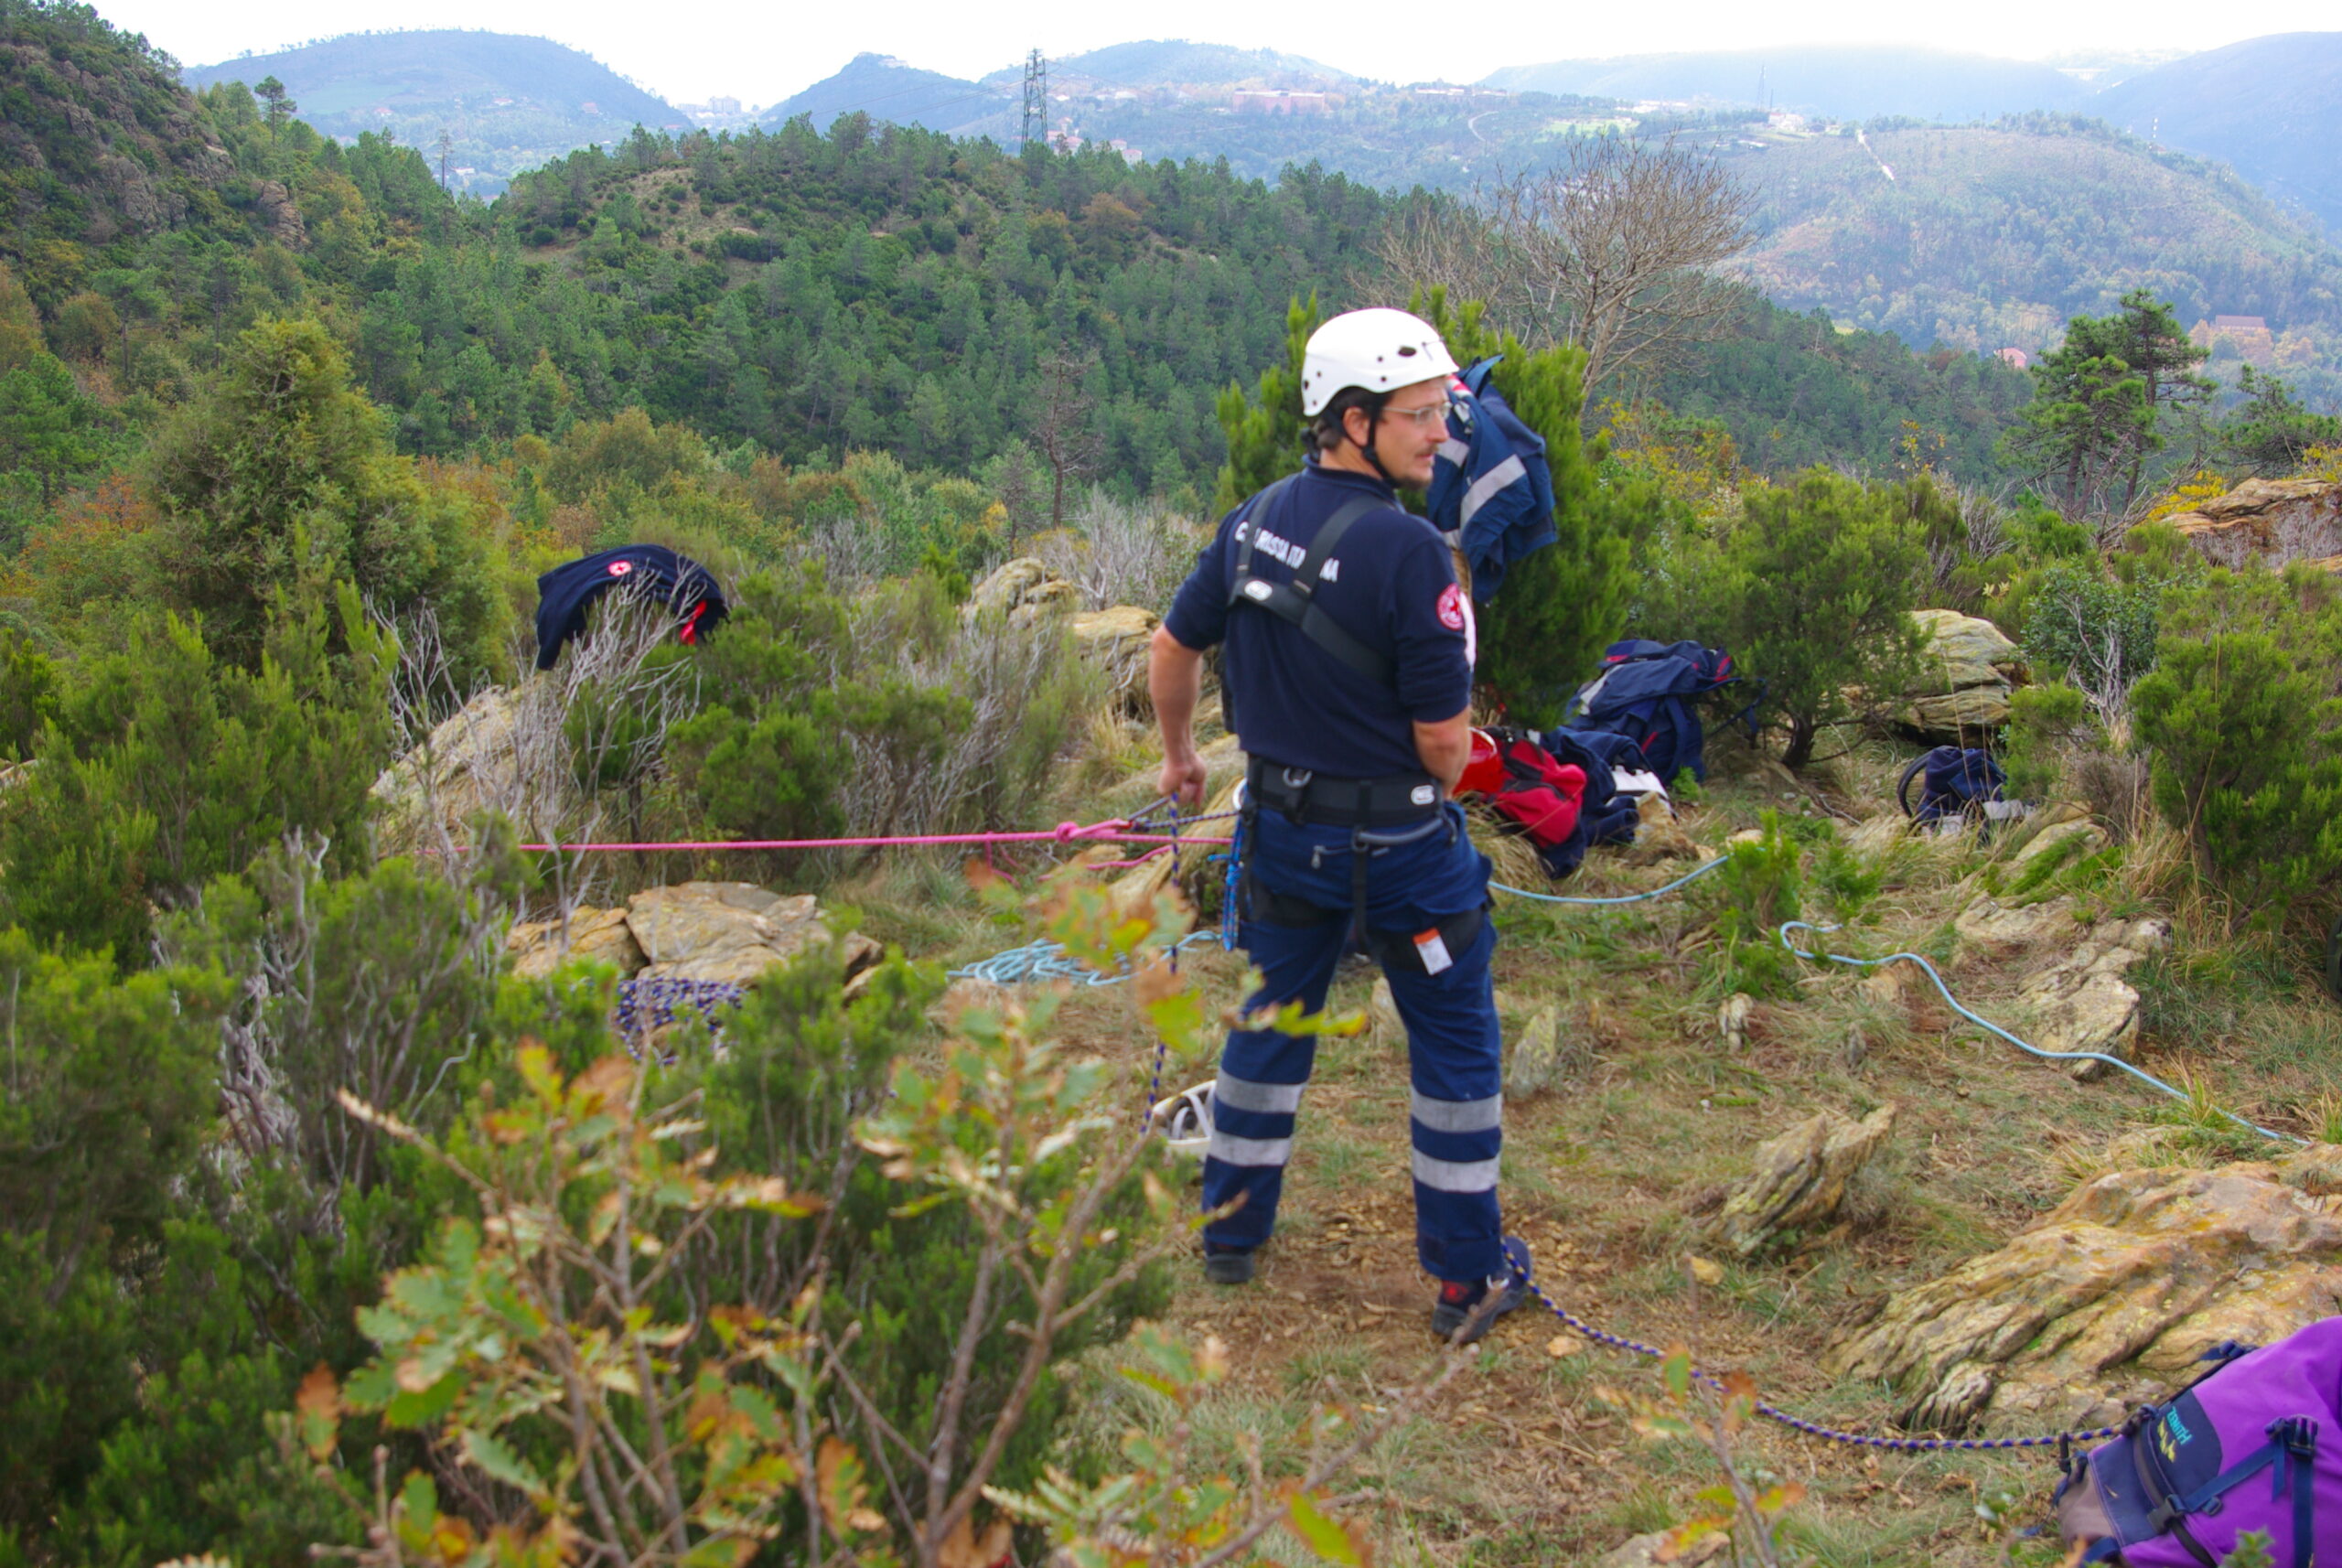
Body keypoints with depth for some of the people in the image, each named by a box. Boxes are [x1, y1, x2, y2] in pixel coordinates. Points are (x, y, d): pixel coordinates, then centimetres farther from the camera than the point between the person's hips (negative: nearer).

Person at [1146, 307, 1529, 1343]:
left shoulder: (1254, 520, -2)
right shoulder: (1408, 550, -24)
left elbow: (1173, 650, 9)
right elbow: (1444, 735, -20)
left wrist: (1178, 753, 27)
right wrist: (1438, 788, 3)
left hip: (1282, 826, 6)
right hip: (1399, 840, -6)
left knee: (1272, 1021, 22)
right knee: (1454, 1045, 10)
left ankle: (1230, 1230, 35)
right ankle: (1468, 1278, 20)